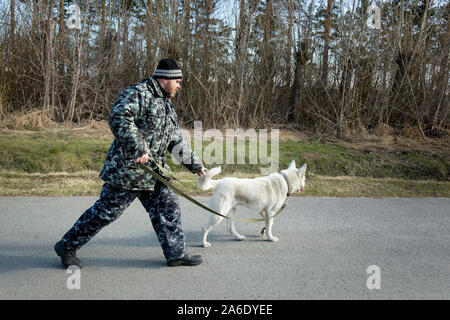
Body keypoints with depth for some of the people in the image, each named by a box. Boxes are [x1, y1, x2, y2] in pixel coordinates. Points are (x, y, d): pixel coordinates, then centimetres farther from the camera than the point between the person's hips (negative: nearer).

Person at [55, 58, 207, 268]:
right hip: (128, 169, -9)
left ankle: (176, 252, 18)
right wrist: (138, 150, -28)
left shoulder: (166, 105, 19)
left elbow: (177, 141, 25)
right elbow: (118, 117, -28)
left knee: (168, 207, 8)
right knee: (106, 211, -1)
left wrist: (195, 165, 24)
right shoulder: (137, 93, -11)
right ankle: (67, 246, 16)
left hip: (155, 172, 9)